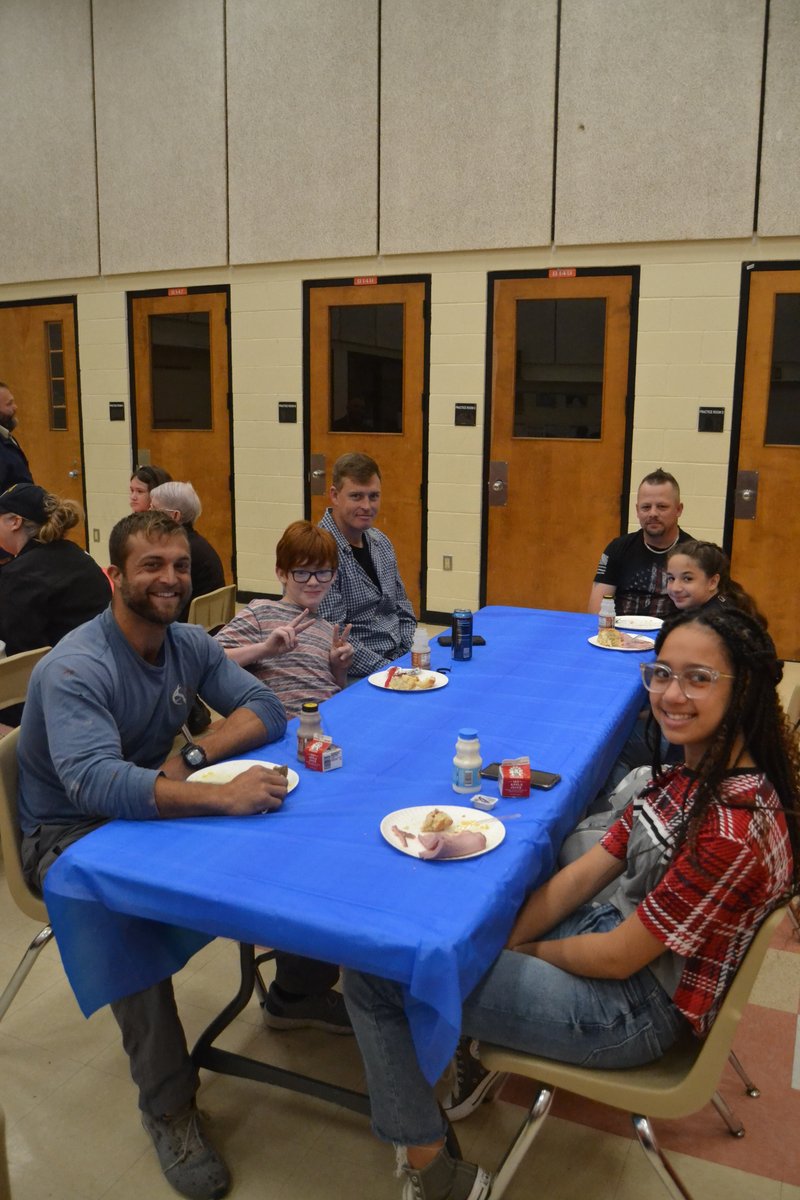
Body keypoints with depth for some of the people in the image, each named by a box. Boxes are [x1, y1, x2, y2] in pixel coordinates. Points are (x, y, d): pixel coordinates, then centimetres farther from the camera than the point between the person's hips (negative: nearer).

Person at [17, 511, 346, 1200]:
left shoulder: (189, 644, -3)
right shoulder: (76, 669, -25)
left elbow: (265, 709, -4)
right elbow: (94, 783, -40)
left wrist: (191, 759, -21)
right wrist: (222, 795, -48)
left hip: (151, 808, 6)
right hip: (70, 836, -6)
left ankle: (298, 991, 16)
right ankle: (169, 1107, -14)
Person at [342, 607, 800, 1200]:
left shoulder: (736, 828, -30)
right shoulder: (687, 773, -2)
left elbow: (617, 958, -22)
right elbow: (585, 873, 1)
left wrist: (523, 950, -5)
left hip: (634, 1008, -9)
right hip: (613, 928, 9)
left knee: (375, 970, -10)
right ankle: (473, 1049, 29)